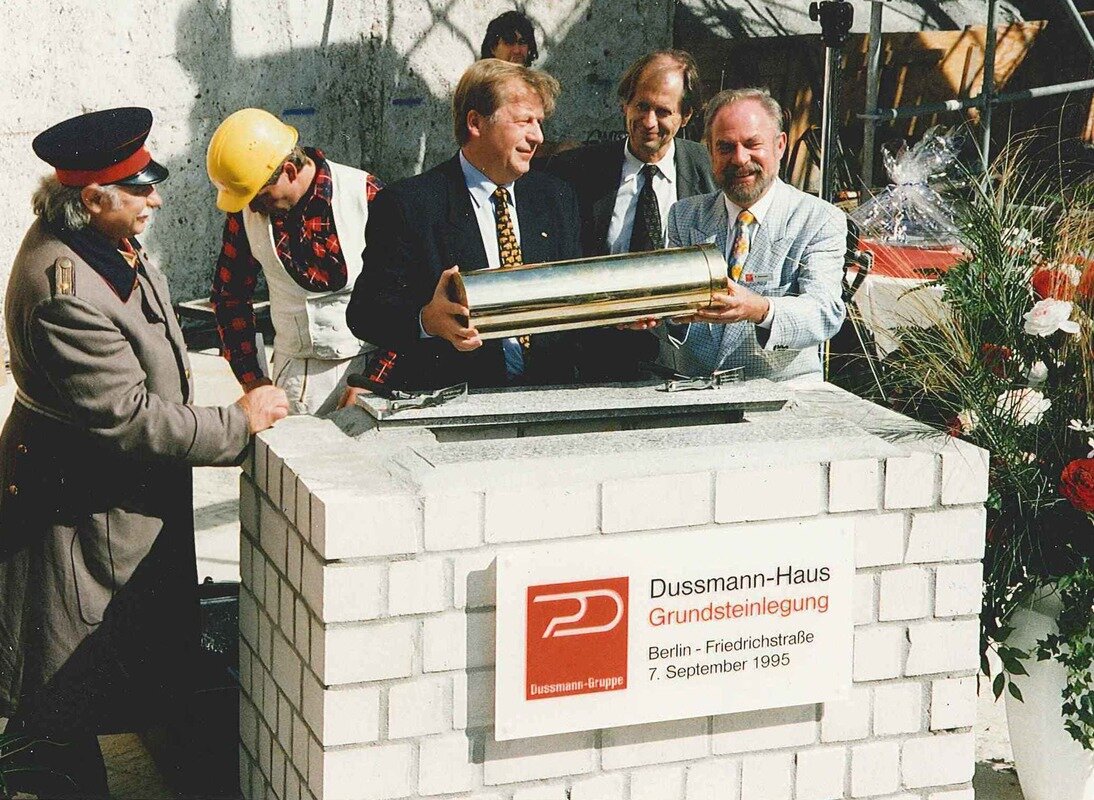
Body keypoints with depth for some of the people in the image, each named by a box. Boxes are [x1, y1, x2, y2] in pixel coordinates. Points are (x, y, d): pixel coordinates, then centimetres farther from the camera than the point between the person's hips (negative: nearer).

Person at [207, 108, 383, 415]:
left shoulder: (364, 195, -11)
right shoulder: (245, 210, 0)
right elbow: (229, 294, 12)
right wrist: (250, 376, 6)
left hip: (364, 364, -3)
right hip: (293, 371, 3)